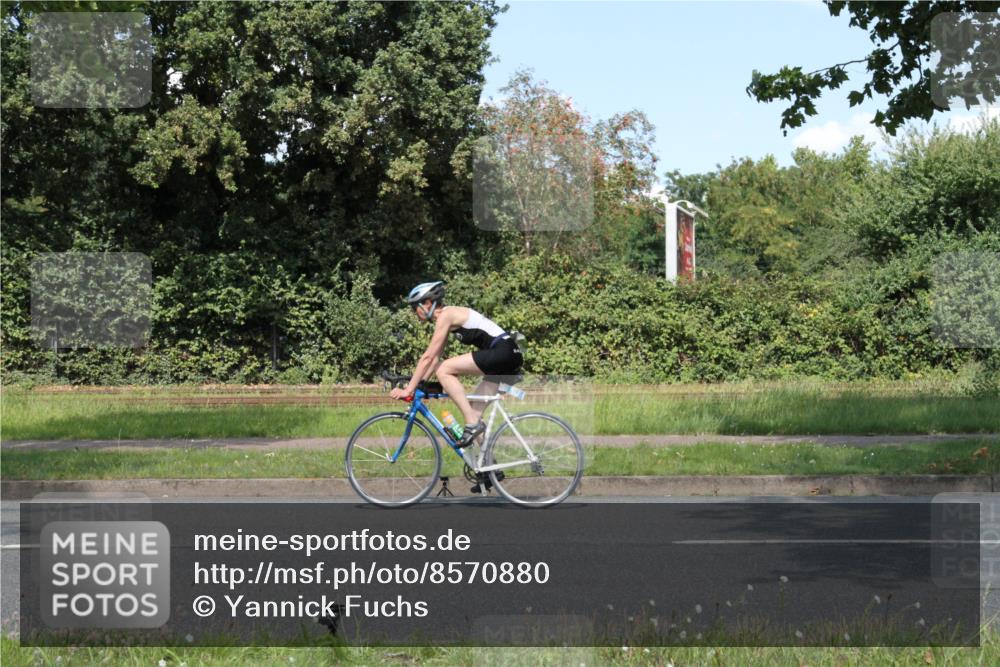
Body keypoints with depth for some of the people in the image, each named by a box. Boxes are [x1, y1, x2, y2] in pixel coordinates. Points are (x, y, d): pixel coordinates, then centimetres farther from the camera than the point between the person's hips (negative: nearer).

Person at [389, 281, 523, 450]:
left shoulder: (445, 315, -8)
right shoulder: (449, 316, 19)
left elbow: (428, 357, -12)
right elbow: (435, 358, 22)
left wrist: (409, 389, -10)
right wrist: (418, 385, 17)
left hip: (502, 352, -10)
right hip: (508, 356, 10)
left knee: (444, 371, -13)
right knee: (476, 407, 12)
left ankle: (472, 423, -15)